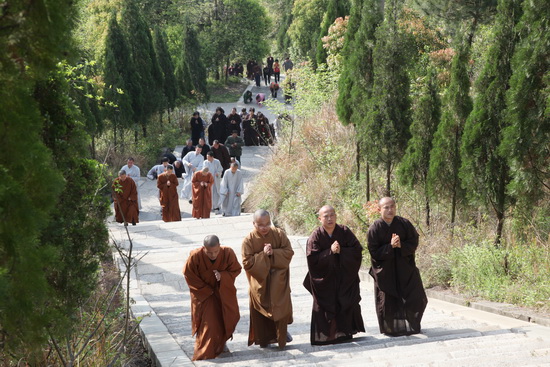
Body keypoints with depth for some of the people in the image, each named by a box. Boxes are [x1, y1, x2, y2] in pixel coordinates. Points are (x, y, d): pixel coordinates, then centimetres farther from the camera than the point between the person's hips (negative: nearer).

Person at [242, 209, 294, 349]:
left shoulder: (279, 234, -6)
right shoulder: (248, 241, -12)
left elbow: (289, 252, -7)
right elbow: (247, 263, -15)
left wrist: (273, 253, -21)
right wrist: (263, 255, -24)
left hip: (278, 281, 1)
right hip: (260, 283, -1)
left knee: (280, 307, 6)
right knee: (261, 311, 6)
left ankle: (281, 333, 29)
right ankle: (263, 338, 22)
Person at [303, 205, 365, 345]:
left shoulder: (345, 232, -2)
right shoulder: (315, 236, -9)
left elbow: (357, 250, -5)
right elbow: (313, 259, -16)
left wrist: (341, 251, -17)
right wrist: (330, 251, -22)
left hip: (345, 278, 2)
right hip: (325, 280, -2)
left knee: (346, 305, 2)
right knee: (326, 306, -1)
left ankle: (344, 332, 14)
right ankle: (325, 335, 6)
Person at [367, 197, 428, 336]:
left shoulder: (404, 224, -3)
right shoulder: (374, 229, -9)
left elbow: (414, 242, -3)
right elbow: (374, 252, -12)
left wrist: (401, 245, -21)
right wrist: (390, 246, -24)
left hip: (405, 268, 2)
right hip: (385, 271, -2)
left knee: (416, 298, 4)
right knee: (388, 301, 4)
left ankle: (411, 324, 25)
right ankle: (390, 328, 21)